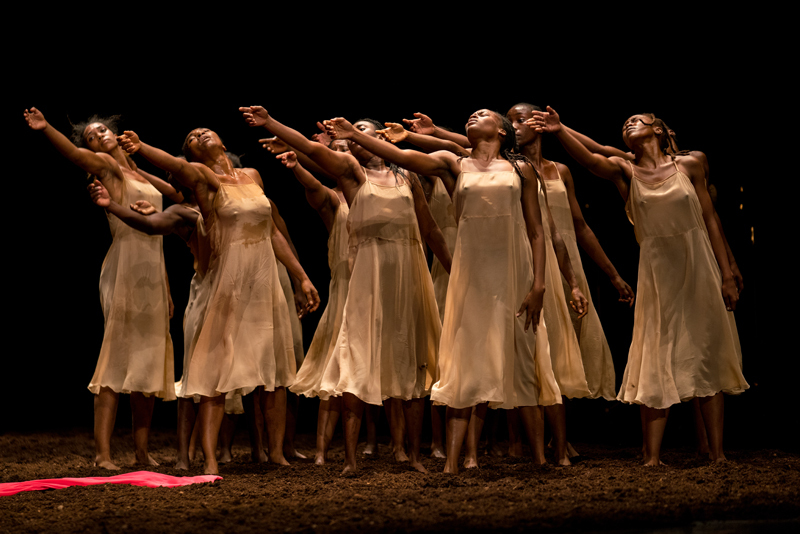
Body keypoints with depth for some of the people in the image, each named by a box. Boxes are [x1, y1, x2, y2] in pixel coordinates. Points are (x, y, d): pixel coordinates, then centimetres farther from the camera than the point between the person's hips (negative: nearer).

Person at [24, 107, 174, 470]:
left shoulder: (139, 175, 22)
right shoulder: (104, 166, 3)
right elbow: (73, 153, -19)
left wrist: (166, 289, 18)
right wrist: (45, 129, -39)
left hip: (152, 273, 7)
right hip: (125, 267, -7)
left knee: (149, 361, 7)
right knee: (117, 358, -12)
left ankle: (142, 449, 12)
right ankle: (102, 453, -15)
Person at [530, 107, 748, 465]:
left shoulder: (688, 165, 4)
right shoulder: (625, 172, 3)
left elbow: (710, 221, 5)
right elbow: (588, 159, -17)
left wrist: (726, 275, 1)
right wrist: (559, 131, -35)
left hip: (699, 267, 0)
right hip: (657, 273, 0)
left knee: (707, 358, 3)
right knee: (657, 364, -2)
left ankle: (717, 452, 9)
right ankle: (652, 456, 0)